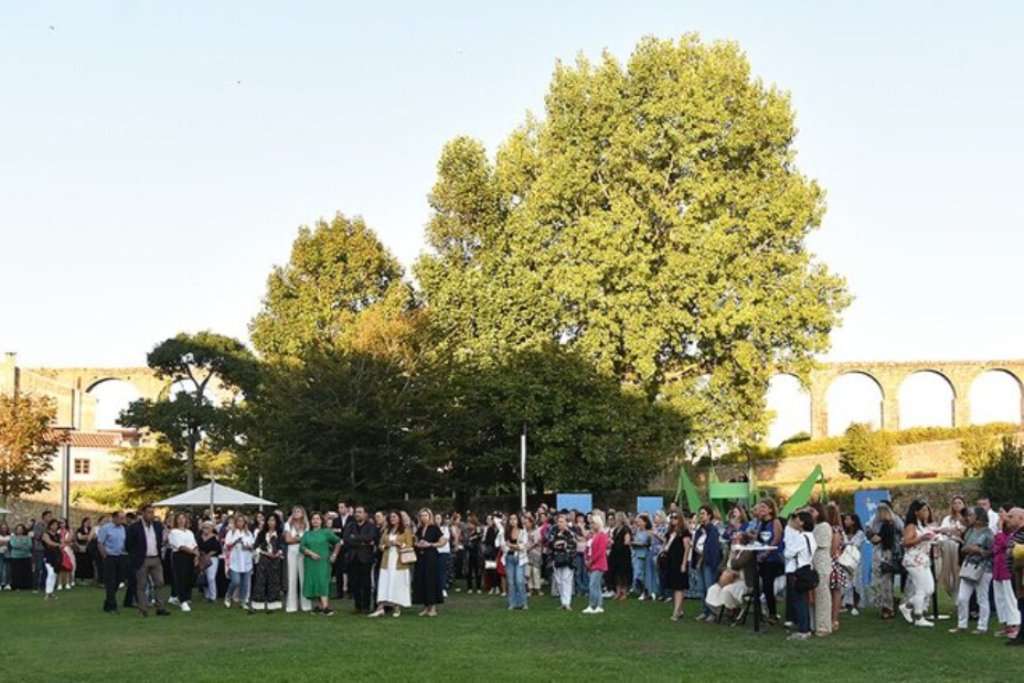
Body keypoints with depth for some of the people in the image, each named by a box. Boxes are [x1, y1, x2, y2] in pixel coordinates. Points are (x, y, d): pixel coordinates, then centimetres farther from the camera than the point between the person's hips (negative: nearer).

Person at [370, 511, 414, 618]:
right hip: (387, 561, 4)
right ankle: (380, 608, -8)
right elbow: (381, 545, 18)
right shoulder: (386, 531, 18)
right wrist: (386, 545, -4)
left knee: (398, 583, -5)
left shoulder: (406, 531, 4)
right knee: (384, 584, -4)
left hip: (400, 562, -4)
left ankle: (397, 608, 0)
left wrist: (398, 543, -14)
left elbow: (409, 546, -1)